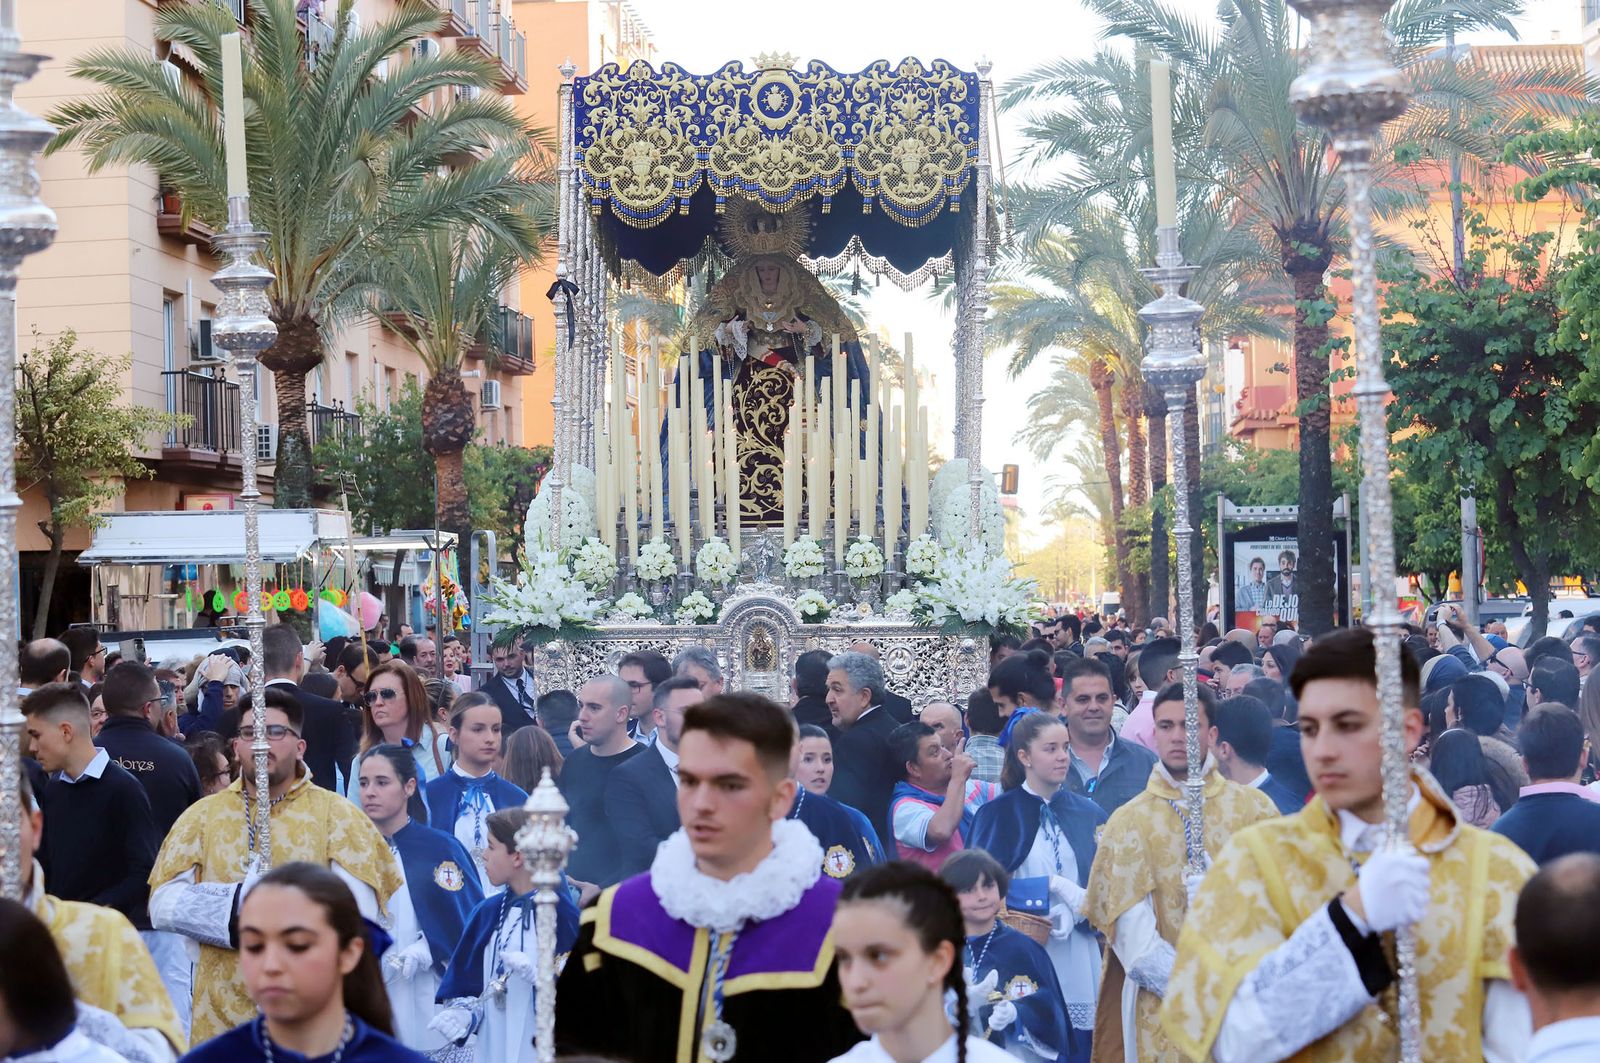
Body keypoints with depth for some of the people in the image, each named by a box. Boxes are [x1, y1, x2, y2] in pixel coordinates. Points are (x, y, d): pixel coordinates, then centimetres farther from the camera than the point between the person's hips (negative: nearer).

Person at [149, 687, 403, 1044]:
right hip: (220, 1018, 2)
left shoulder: (337, 814, 2)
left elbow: (359, 909, -11)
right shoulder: (202, 814, 9)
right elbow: (164, 906, -1)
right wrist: (241, 901, -14)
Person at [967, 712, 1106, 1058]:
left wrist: (1077, 910, -15)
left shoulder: (1089, 815, 10)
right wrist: (1053, 885, -13)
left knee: (1080, 1049, 0)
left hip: (1077, 961, 2)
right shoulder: (996, 815, 2)